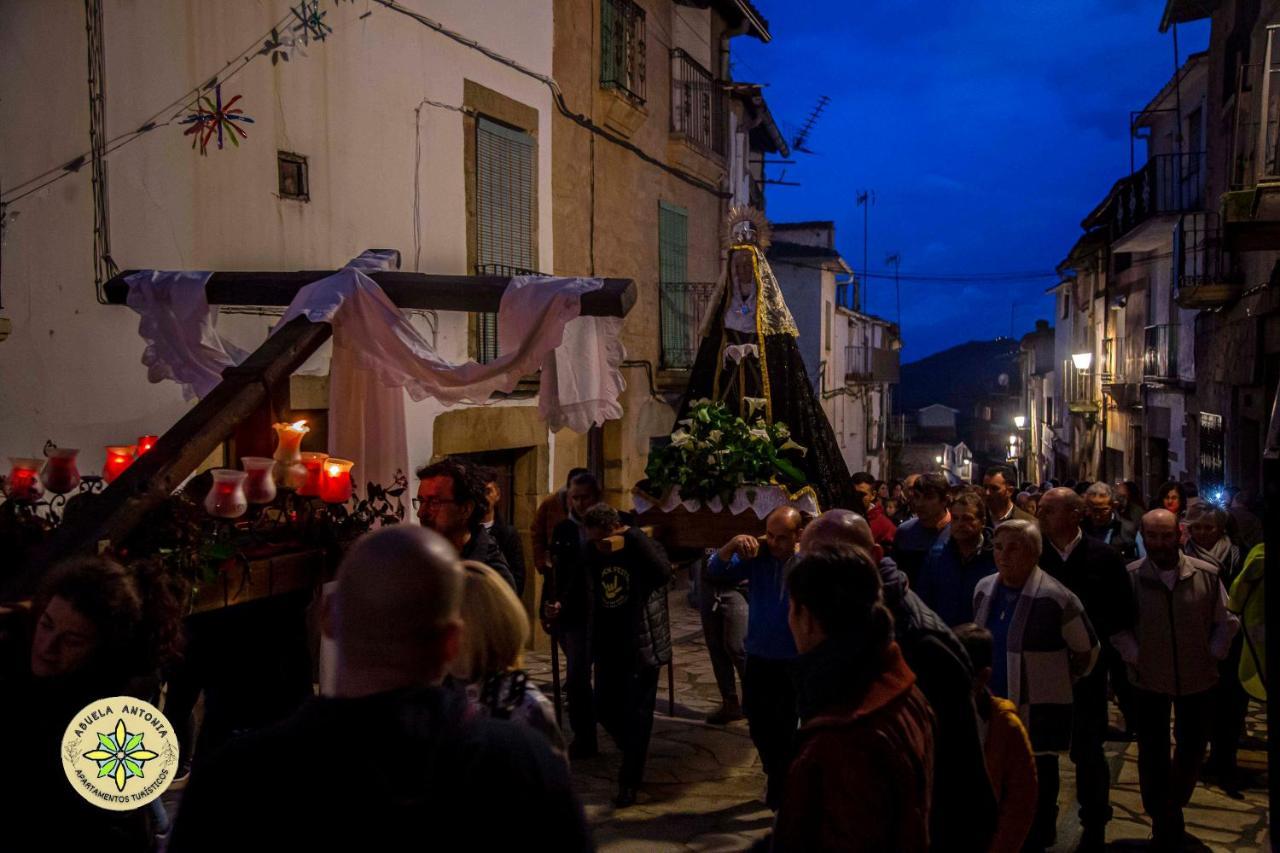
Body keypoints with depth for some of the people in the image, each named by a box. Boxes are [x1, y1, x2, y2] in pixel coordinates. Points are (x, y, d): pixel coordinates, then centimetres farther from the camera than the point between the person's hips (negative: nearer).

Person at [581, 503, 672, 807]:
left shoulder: (642, 549, -15)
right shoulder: (594, 554, 2)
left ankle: (629, 781, 13)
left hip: (642, 646, -6)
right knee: (605, 708, 11)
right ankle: (635, 755, 38)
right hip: (608, 646, 6)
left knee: (637, 714, 1)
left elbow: (664, 573, -37)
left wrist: (634, 536, -36)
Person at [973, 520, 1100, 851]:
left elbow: (1087, 650, -4)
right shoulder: (984, 590, 1)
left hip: (1039, 707, -5)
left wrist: (1061, 681, 5)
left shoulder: (1056, 598, -17)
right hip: (995, 703, 5)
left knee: (1038, 783, 7)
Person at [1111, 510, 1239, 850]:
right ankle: (1162, 821, 27)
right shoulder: (1129, 577, -13)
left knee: (1192, 752, 14)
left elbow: (1226, 622, 2)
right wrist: (1135, 658, -8)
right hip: (1149, 680, -1)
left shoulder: (1206, 575, -10)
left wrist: (1212, 656, -3)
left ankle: (1174, 807, 43)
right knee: (1152, 755, 8)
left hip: (1198, 679, 1)